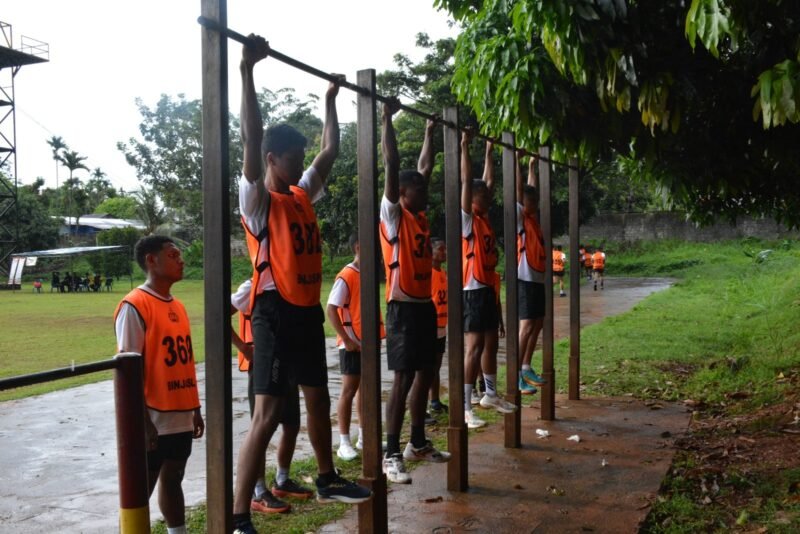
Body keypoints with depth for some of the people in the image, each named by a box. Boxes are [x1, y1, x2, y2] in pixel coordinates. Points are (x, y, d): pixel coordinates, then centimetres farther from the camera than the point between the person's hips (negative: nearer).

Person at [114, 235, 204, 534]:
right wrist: (142, 421, -17)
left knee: (173, 479, 17)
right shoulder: (134, 306, -13)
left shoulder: (178, 307, 12)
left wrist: (195, 409, 16)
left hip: (180, 416, 8)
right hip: (154, 419, -8)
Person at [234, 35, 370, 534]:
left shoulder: (303, 195, 12)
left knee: (319, 399, 21)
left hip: (309, 310, 8)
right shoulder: (258, 198, -8)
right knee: (268, 416, -12)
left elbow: (331, 150, 23)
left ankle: (328, 479, 41)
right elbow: (252, 139, -21)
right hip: (276, 312, -8)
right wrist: (248, 71, -25)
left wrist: (331, 99, 27)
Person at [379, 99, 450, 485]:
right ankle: (391, 455, -2)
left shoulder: (421, 215, 13)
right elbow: (392, 164, -14)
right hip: (404, 307, -8)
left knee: (424, 376, 13)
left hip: (425, 305, 8)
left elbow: (425, 167, 23)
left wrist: (430, 131, 26)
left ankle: (418, 444, 25)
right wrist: (387, 119, -14)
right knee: (403, 379, -8)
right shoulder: (393, 215, -8)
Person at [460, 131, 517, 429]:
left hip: (488, 289, 9)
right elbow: (467, 182, -16)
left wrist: (489, 151, 23)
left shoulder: (485, 218, 13)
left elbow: (488, 182, 22)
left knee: (491, 344, 17)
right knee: (474, 348, -10)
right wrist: (465, 146, -15)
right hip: (473, 290, -9)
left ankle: (490, 394, 31)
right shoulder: (467, 218, -9)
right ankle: (465, 409, -8)